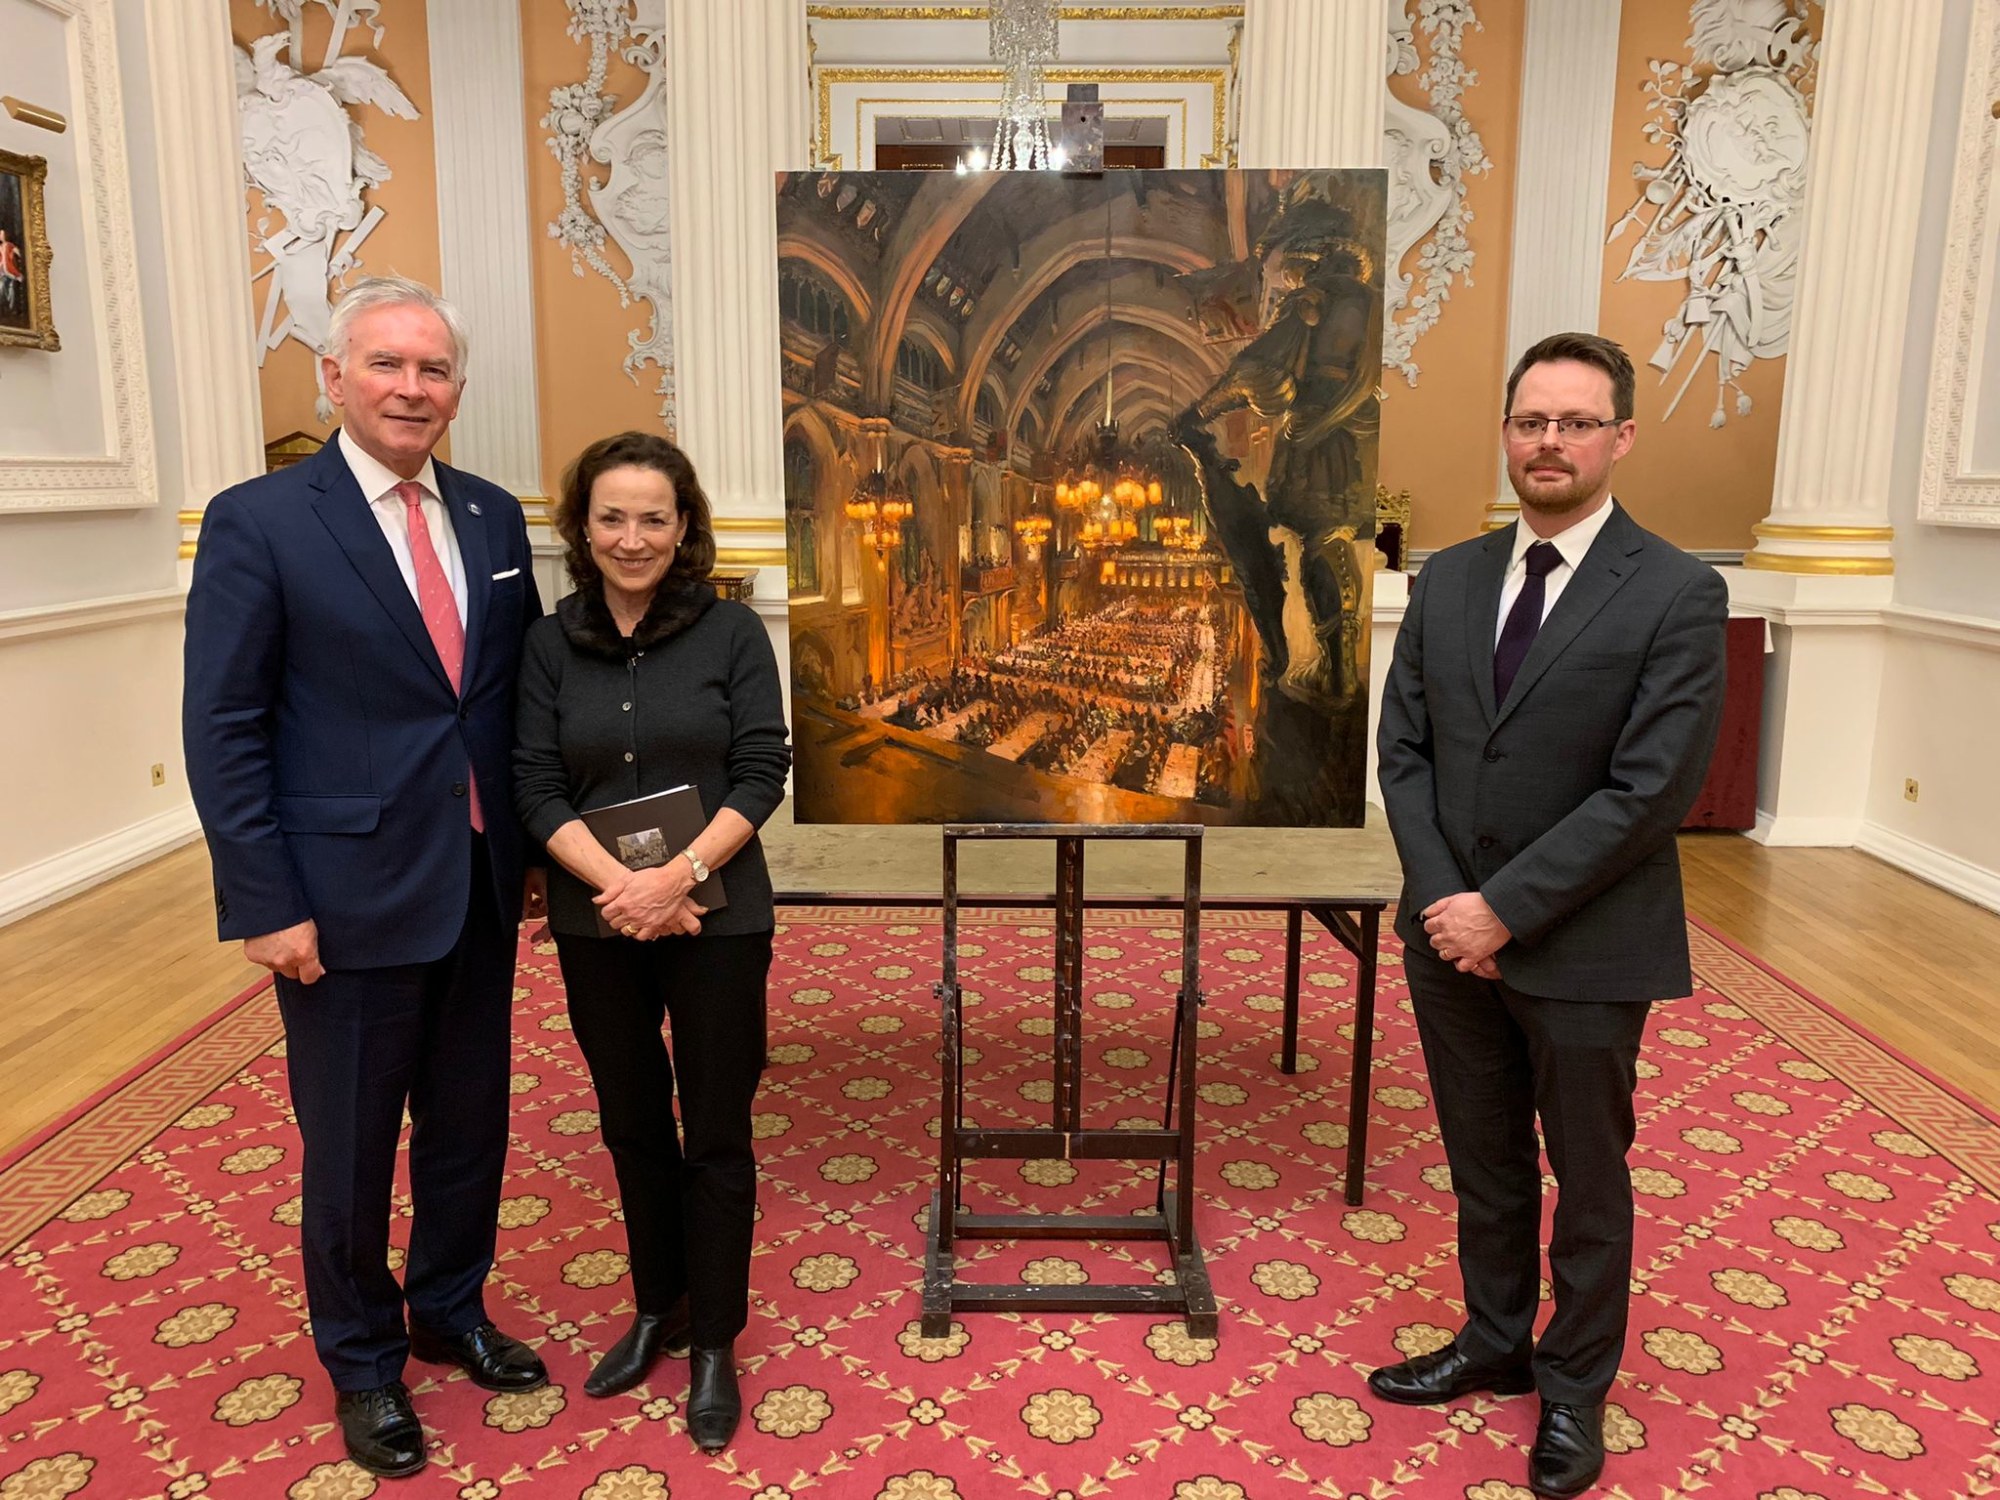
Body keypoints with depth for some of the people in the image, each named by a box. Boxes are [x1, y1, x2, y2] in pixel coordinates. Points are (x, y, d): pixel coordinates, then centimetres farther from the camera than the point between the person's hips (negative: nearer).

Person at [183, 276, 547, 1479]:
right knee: (351, 1148, 12)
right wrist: (267, 906, -13)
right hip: (350, 899, -4)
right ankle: (363, 1362, 35)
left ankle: (452, 1310, 42)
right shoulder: (258, 522, -8)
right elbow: (222, 732, -10)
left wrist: (532, 841, 6)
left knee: (470, 1122, 18)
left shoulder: (493, 518, 6)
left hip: (481, 887, 5)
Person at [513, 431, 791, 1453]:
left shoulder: (731, 632, -5)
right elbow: (537, 786, -3)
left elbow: (762, 774, -8)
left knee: (715, 1132, 6)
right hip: (595, 925, 3)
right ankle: (656, 1310, 37)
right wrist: (617, 884, -17)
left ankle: (713, 1343, 24)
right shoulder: (551, 643, 1)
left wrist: (678, 876, -20)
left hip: (716, 919, -2)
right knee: (633, 1127, 17)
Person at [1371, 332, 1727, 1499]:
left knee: (1588, 1180, 14)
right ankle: (1496, 1345, 40)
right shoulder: (1448, 579, 4)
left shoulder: (1677, 595, -11)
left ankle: (1576, 1387, 34)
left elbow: (1652, 789, -17)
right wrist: (1443, 897, -9)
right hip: (1454, 934, 5)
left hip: (1584, 947, -4)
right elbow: (1404, 749, 4)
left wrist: (1506, 909, -18)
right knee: (1484, 1165, 19)